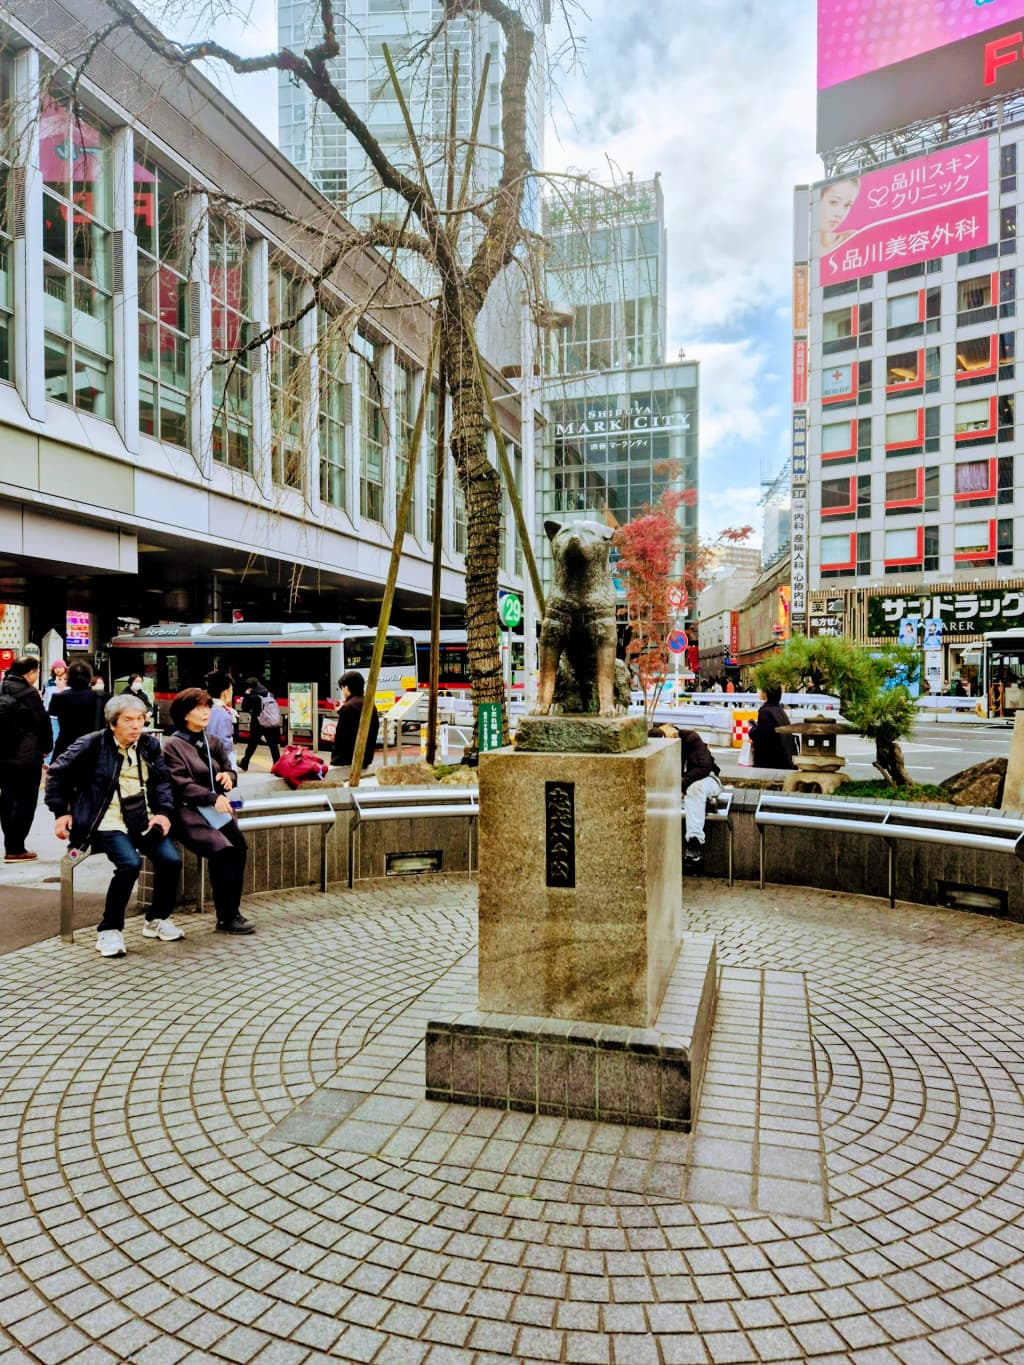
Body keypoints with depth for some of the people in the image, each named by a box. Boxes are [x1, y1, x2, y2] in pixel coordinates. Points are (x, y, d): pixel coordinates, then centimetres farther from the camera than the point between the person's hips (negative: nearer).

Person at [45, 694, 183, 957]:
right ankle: (109, 930, -9)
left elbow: (162, 782, 14)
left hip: (144, 820, 5)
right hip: (107, 823, -5)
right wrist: (61, 812, 2)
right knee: (130, 863, -30)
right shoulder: (92, 745, -4)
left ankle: (157, 919, 9)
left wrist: (164, 812, -1)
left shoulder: (150, 745, 9)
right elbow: (57, 773, 5)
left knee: (171, 859, -16)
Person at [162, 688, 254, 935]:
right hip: (188, 811, -5)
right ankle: (227, 917, -16)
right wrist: (213, 797, -21)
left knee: (239, 845, -23)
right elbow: (182, 785, -9)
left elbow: (228, 769, 23)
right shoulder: (172, 746, 1)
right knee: (222, 849, -29)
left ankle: (231, 912, -13)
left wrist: (228, 776, -2)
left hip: (216, 807, 5)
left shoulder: (213, 743, 19)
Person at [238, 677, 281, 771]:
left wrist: (246, 696, 4)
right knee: (274, 746, 5)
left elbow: (245, 708, 1)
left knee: (251, 745, 12)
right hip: (273, 724, 3)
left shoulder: (253, 697, -8)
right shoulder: (270, 694, 5)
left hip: (258, 725, -3)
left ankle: (244, 764, 20)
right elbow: (276, 709, 10)